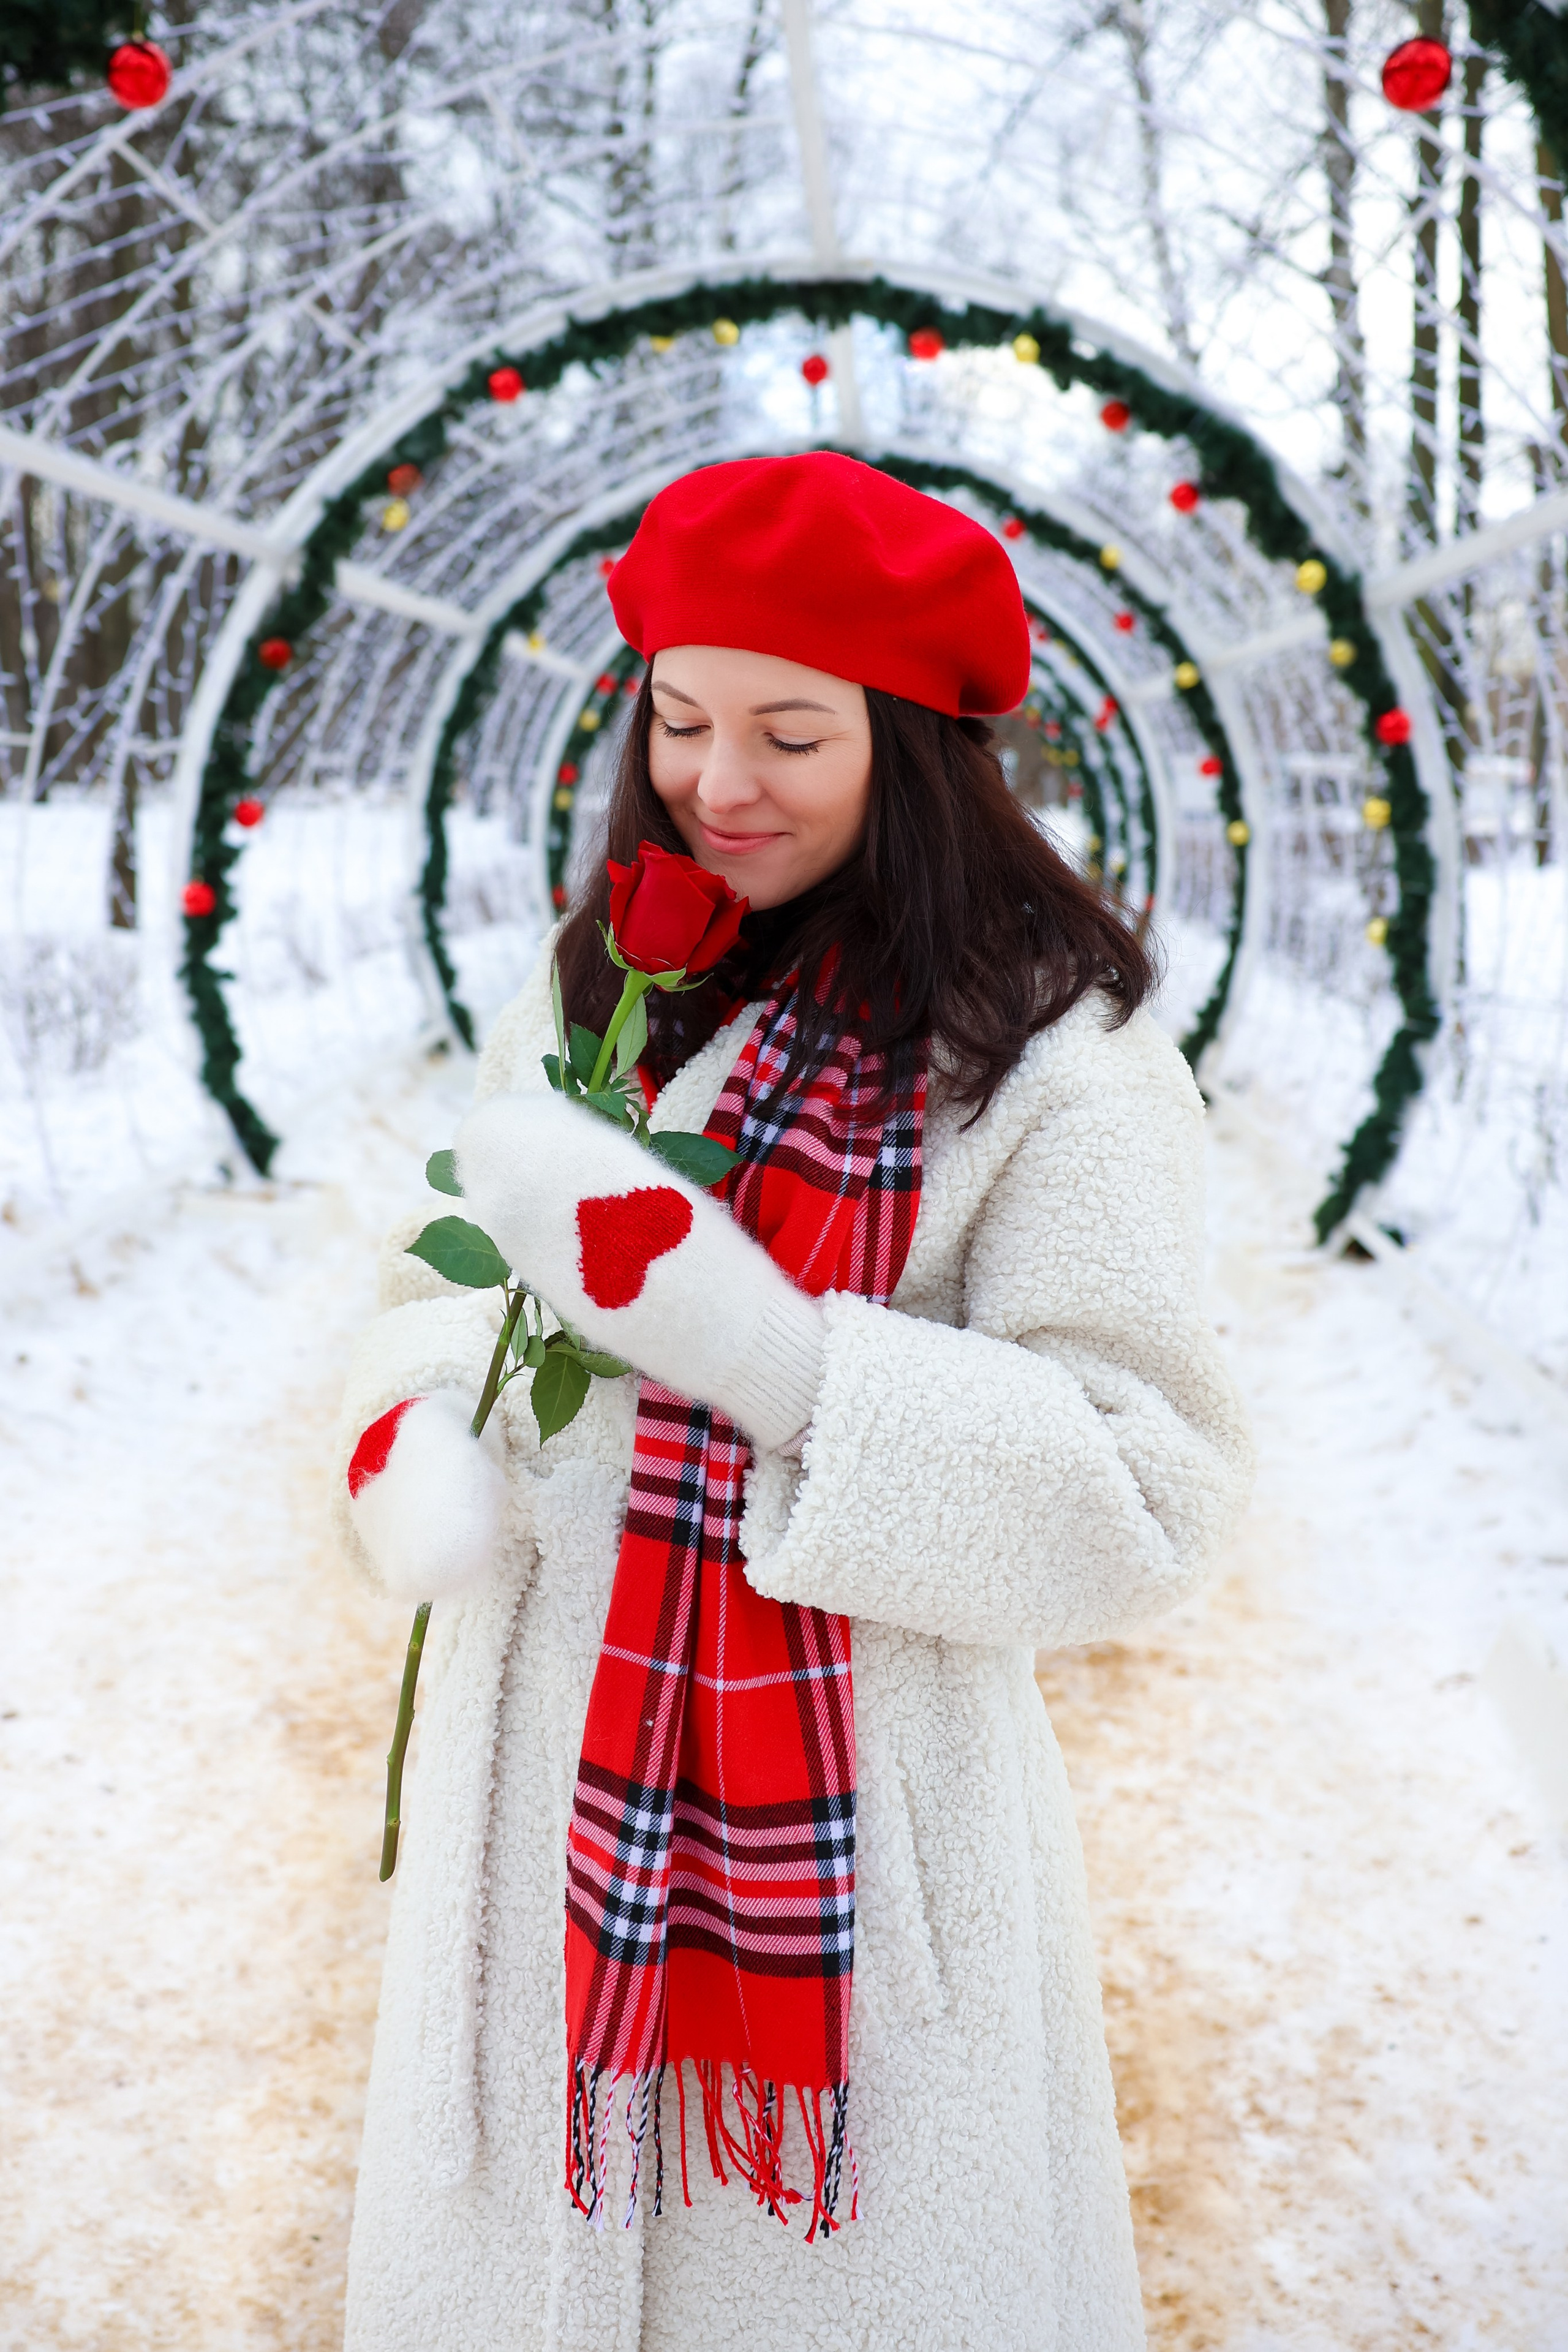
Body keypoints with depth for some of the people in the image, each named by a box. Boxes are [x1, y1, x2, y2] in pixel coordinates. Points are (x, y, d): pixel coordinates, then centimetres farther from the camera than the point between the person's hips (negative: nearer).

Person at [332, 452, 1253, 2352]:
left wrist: (711, 1309, -28)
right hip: (545, 1810, 5)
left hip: (859, 1830, -5)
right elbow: (444, 1285, 14)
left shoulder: (1053, 1059, -12)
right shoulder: (592, 998, 7)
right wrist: (408, 1444, -10)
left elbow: (1131, 1514, -19)